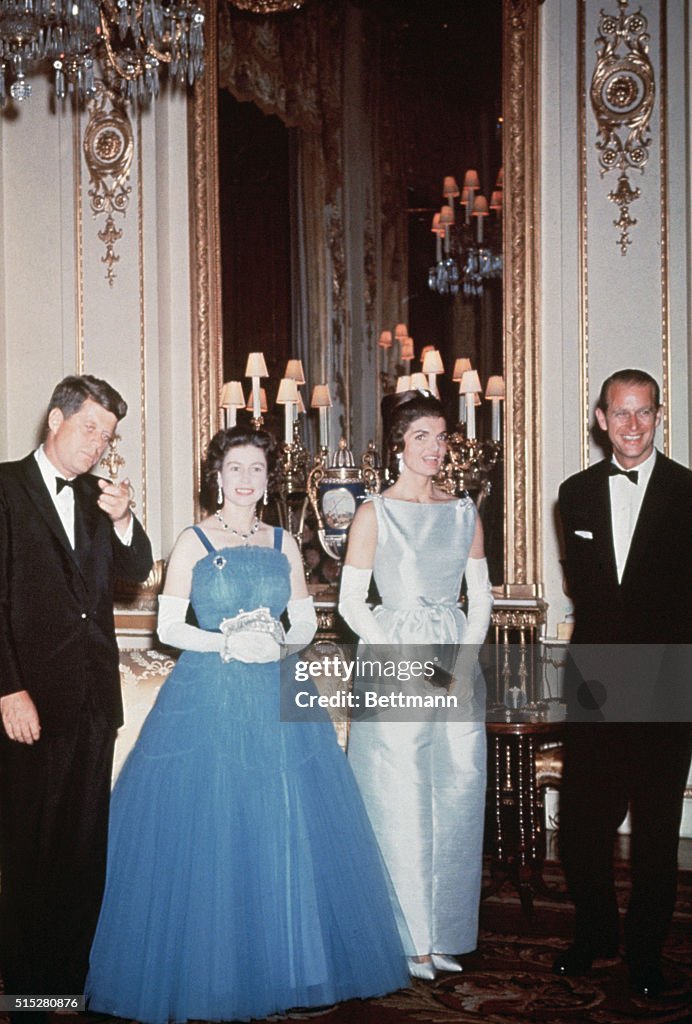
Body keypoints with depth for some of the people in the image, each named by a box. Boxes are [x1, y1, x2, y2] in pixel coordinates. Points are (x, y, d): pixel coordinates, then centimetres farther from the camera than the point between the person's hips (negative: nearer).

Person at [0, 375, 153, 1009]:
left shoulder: (96, 494, 13)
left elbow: (137, 571, 10)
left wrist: (123, 520, -9)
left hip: (94, 695, 6)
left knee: (86, 849, 12)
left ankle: (73, 975, 24)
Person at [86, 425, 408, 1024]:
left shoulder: (283, 544, 11)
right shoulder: (193, 542, 2)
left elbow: (306, 623, 11)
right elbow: (168, 626, -2)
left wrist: (278, 645, -9)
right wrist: (227, 643, -15)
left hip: (276, 695, 3)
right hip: (208, 697, -3)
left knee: (286, 832, 3)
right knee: (208, 834, -2)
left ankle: (287, 967, 16)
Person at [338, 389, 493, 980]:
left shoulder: (465, 512, 10)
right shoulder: (375, 513, -2)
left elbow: (481, 596, 10)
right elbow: (351, 602, -5)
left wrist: (464, 666, -3)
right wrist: (406, 666, -11)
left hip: (457, 668, 4)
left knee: (456, 798, 7)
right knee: (400, 803, -1)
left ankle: (442, 934, 20)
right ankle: (406, 938, 12)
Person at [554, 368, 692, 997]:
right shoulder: (577, 493, 10)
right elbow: (581, 586, 10)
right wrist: (605, 666, 0)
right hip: (596, 683, 3)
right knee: (582, 821, 3)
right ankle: (595, 933, 25)